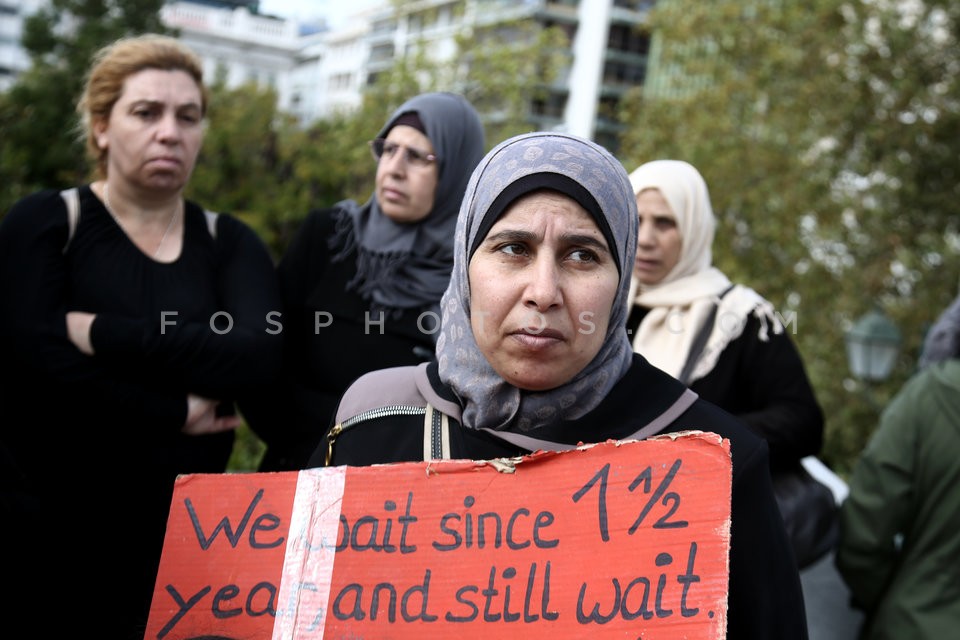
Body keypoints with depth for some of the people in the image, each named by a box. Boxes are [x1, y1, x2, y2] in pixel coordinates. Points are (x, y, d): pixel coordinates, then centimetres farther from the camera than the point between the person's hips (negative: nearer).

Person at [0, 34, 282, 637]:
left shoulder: (229, 242, 7)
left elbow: (258, 356, -13)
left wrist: (102, 334, -16)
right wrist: (176, 413, -12)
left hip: (184, 540, 3)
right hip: (49, 537, -2)